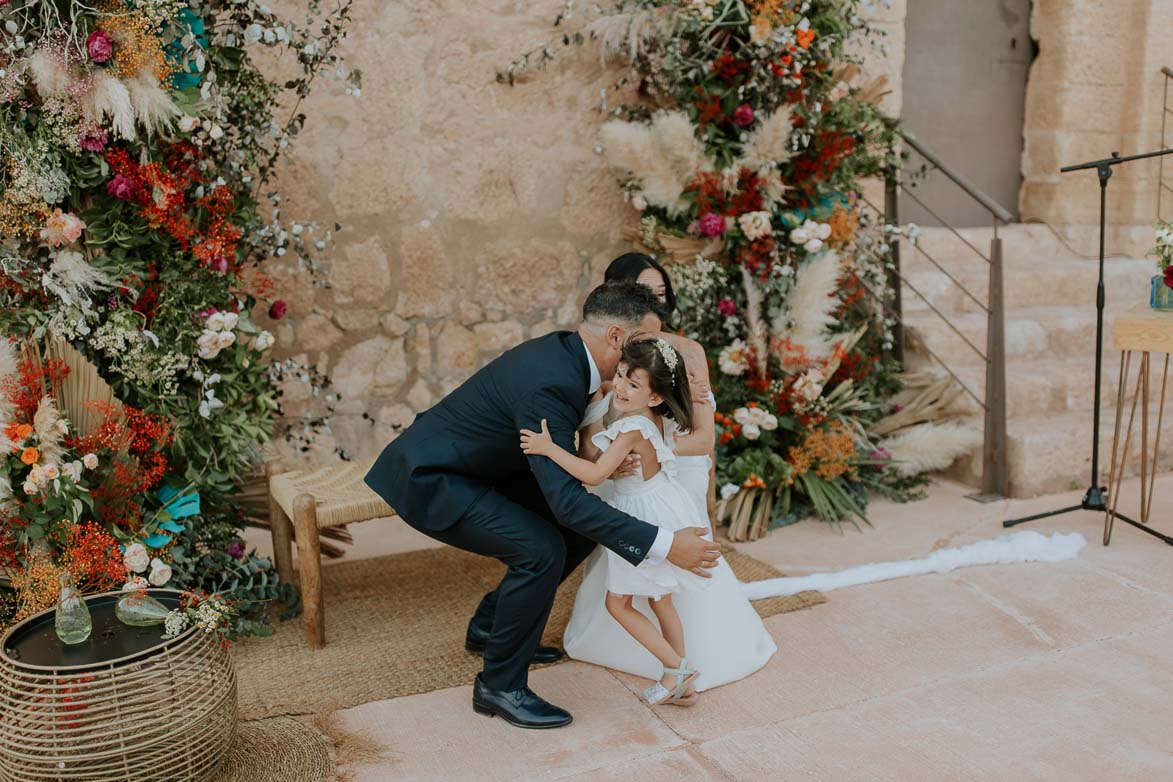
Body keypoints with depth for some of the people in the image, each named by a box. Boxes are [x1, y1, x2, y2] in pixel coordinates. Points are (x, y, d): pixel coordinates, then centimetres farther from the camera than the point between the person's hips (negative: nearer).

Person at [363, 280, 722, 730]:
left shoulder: (565, 351, -2)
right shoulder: (549, 384, -31)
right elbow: (566, 497, -37)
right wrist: (663, 545, -36)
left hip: (470, 469, 10)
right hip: (427, 479, -10)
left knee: (582, 527, 7)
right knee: (541, 550, -24)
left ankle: (491, 625, 22)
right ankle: (499, 686, -5)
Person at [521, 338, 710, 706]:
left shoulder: (632, 429, -25)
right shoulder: (655, 419, 0)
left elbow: (595, 474, -32)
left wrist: (549, 448, -34)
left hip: (646, 521, -9)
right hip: (665, 516, 9)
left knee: (617, 603, 5)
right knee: (661, 601, 19)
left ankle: (677, 669, 9)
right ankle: (681, 685, 28)